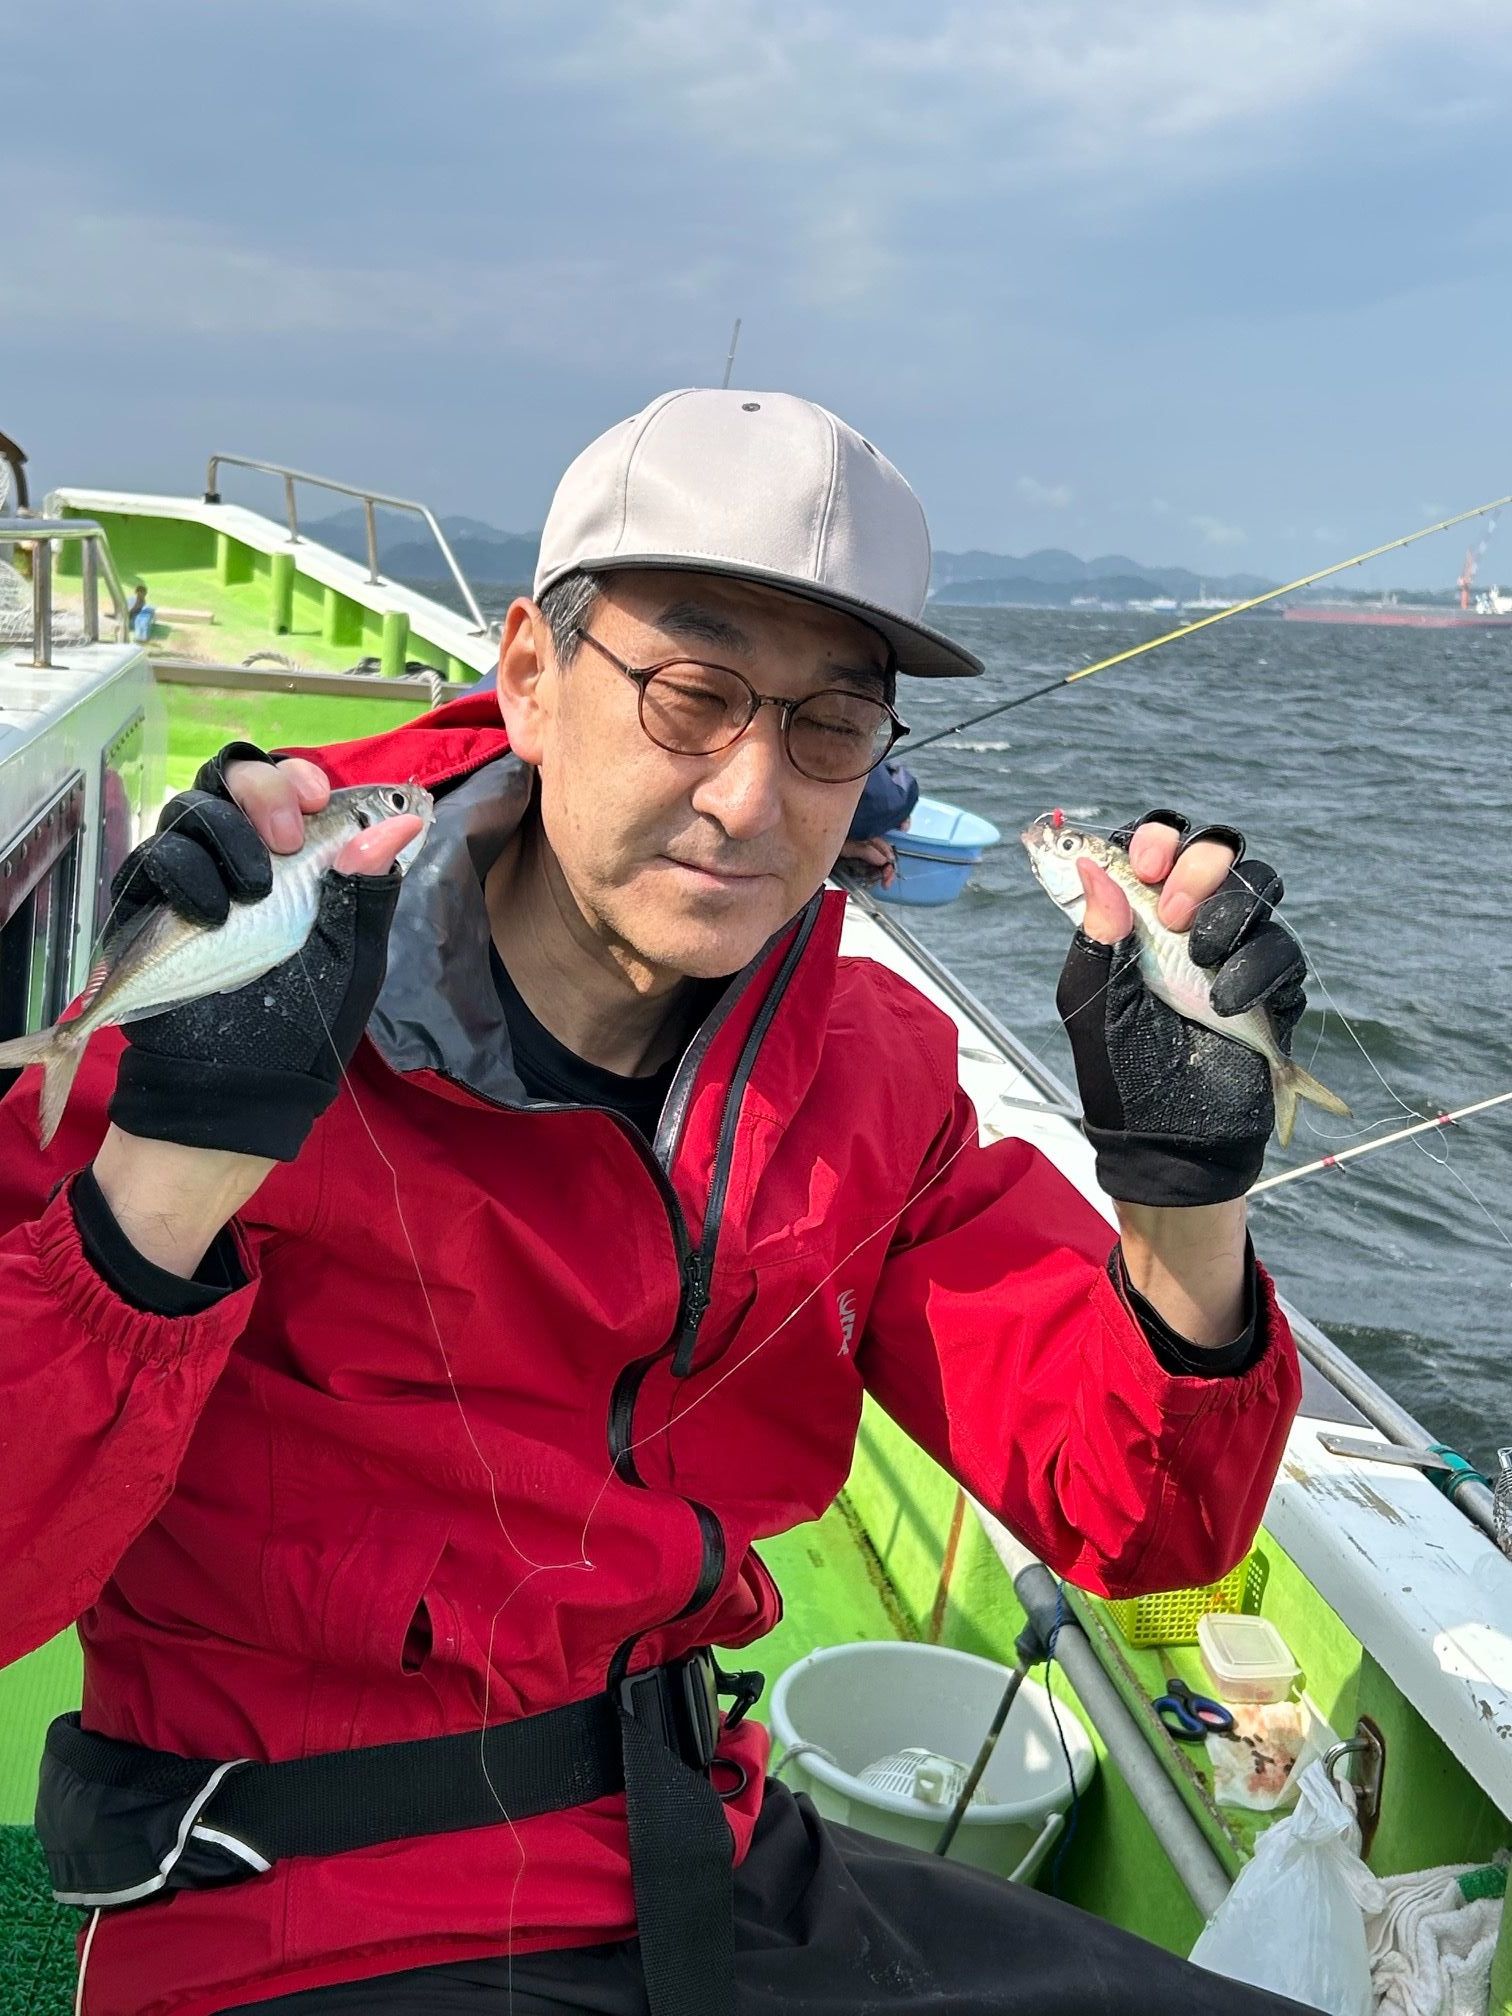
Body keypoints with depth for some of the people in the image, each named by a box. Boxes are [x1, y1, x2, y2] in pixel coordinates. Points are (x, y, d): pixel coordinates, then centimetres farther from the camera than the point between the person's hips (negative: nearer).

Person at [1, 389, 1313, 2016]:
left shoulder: (872, 1061, -1)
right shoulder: (226, 1018, -17)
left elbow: (1129, 1523, -2)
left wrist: (1183, 1200, -19)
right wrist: (177, 1164, -36)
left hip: (713, 1873, 4)